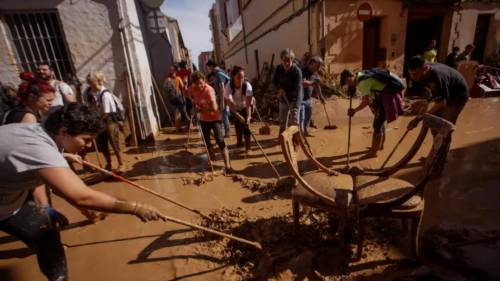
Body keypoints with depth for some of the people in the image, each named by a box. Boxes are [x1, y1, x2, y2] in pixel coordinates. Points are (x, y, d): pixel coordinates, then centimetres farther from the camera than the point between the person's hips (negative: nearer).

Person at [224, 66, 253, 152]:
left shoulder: (247, 85, -31)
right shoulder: (228, 87, -31)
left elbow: (248, 104, -36)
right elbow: (230, 104, -38)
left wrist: (248, 117, -49)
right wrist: (239, 116, -49)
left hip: (244, 107, 0)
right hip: (235, 109, 1)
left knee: (246, 125, -11)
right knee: (238, 125, 1)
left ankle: (247, 146, -1)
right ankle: (239, 142, 28)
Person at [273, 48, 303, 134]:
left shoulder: (297, 71, -24)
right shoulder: (278, 68, -9)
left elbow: (298, 89, -32)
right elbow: (274, 80, 9)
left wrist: (296, 107, -43)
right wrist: (279, 88, -14)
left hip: (294, 99, -5)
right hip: (283, 99, 5)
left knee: (293, 122, -7)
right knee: (282, 122, 16)